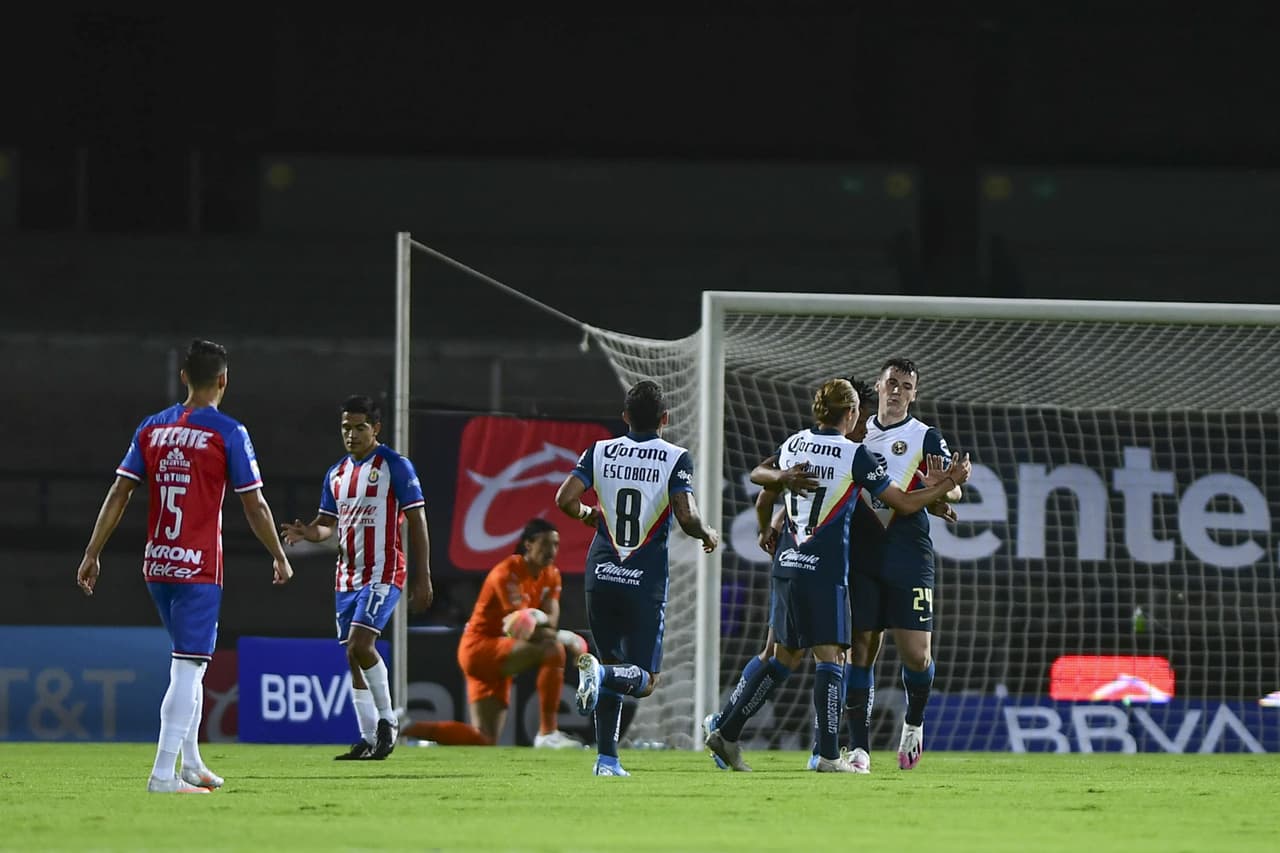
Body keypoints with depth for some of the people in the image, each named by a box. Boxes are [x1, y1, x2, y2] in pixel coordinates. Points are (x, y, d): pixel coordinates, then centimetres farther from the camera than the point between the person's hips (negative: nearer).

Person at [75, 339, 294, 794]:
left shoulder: (152, 428, 8)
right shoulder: (228, 432, -7)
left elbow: (118, 494, 5)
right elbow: (254, 505, -5)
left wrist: (93, 553, 8)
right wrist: (280, 558, 7)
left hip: (156, 566, 6)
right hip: (199, 568, -6)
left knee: (188, 662, 21)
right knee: (188, 666, -7)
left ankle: (191, 763, 26)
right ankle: (164, 774, -14)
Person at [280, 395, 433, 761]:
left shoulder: (395, 466, -6)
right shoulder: (336, 473, 13)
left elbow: (417, 521, -7)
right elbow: (328, 523, 18)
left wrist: (423, 577, -11)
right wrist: (307, 532, -7)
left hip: (382, 575, -7)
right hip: (347, 576, 7)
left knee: (360, 645, -20)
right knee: (354, 657, 6)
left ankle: (387, 719, -4)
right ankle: (369, 740, 11)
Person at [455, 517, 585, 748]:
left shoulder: (551, 575, 8)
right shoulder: (507, 574, -17)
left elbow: (551, 623, -5)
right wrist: (566, 637, -23)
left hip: (501, 656, 9)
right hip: (479, 648, -9)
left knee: (485, 741, 4)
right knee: (553, 648, -31)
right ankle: (547, 733, -31)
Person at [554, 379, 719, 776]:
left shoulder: (600, 452, 4)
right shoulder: (675, 459, -5)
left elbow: (565, 498, -5)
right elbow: (687, 517, -15)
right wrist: (708, 535, 6)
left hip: (601, 576, 3)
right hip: (646, 580, -3)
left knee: (612, 664, 17)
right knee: (644, 680, 3)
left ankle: (607, 758, 7)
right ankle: (600, 673, -30)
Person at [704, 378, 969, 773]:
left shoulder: (792, 445, 9)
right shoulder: (855, 456, -8)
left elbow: (764, 502, 23)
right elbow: (906, 503, -2)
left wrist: (765, 533, 44)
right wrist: (952, 481, 11)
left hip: (786, 564, 6)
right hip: (824, 571, -6)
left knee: (784, 657, 16)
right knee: (829, 658, -3)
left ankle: (726, 733, 13)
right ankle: (829, 755, -8)